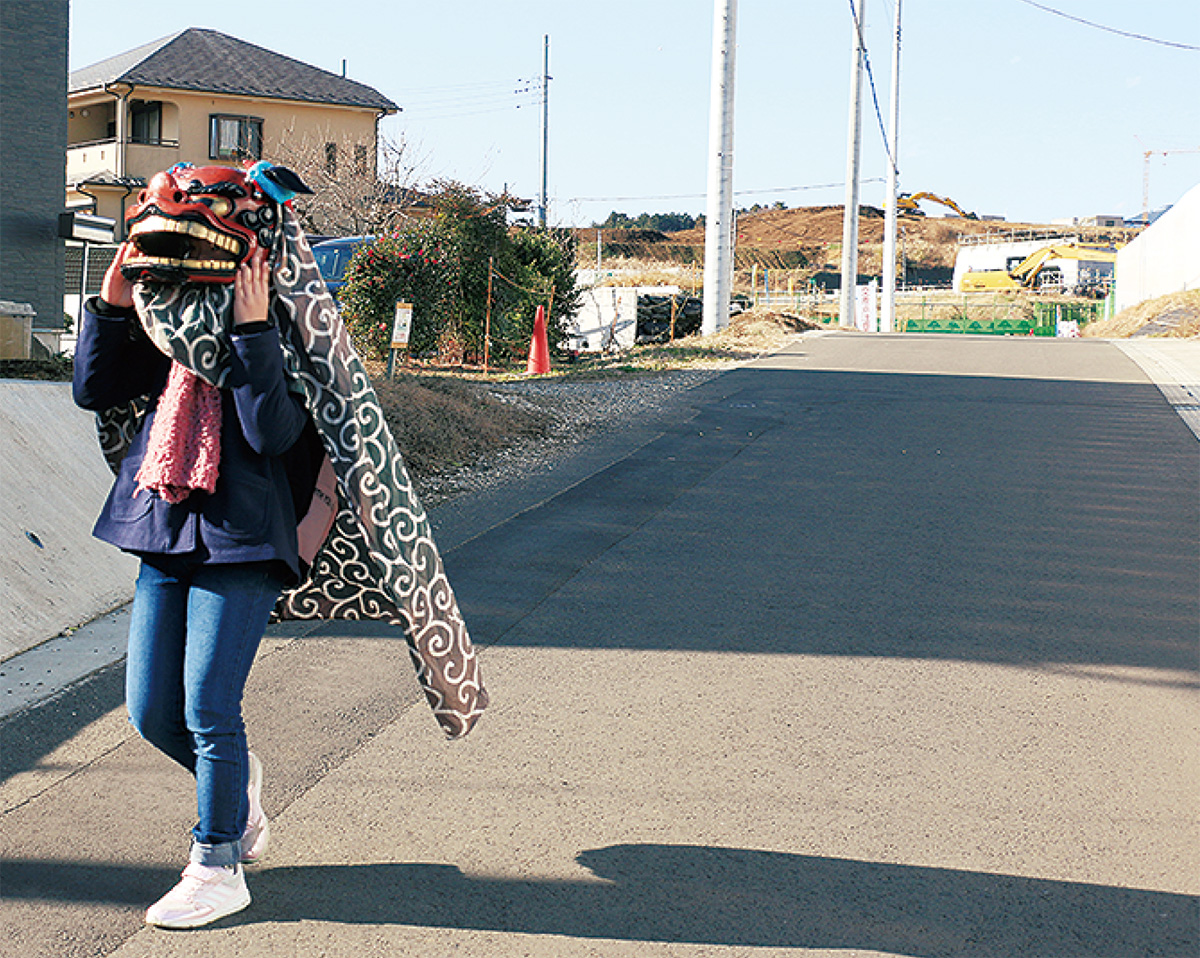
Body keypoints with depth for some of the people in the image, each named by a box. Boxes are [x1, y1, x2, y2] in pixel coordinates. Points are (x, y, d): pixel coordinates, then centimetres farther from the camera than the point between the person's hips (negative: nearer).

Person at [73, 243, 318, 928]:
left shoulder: (283, 343, -7)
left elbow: (271, 434, -20)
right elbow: (94, 390, 12)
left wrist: (253, 332, -23)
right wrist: (110, 307, 0)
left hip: (243, 542, -6)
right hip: (165, 537, 7)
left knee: (208, 710, -7)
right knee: (151, 712, 9)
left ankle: (218, 869, 11)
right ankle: (237, 783, 38)